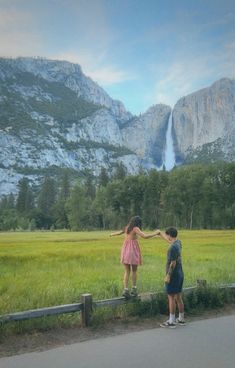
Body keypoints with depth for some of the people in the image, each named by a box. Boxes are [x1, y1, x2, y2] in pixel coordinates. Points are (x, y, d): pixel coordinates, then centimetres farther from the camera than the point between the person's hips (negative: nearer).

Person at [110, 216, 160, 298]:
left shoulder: (126, 228, 10)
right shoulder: (135, 229, -9)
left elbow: (119, 232, 30)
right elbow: (145, 236, -19)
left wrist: (112, 234, 51)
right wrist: (155, 233, -6)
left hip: (125, 250, 5)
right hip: (133, 250, -5)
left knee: (127, 271, 9)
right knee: (134, 271, 11)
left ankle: (126, 290, 0)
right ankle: (134, 289, 11)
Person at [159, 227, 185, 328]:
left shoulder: (173, 247, -20)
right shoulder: (178, 242, 7)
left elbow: (173, 263, -21)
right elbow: (168, 240, 27)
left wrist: (168, 276, -17)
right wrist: (160, 233, 39)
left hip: (173, 275, -9)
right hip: (180, 274, 9)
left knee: (171, 298, -2)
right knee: (178, 297, 15)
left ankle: (171, 322, 3)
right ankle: (181, 319, 24)